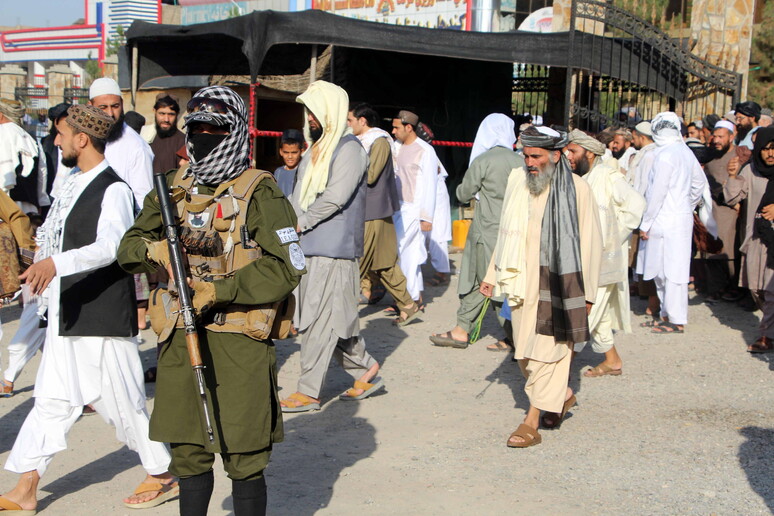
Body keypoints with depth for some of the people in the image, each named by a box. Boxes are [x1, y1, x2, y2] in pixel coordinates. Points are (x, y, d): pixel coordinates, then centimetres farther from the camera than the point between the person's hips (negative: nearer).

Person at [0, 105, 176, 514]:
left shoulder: (113, 189, -16)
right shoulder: (76, 184, 13)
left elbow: (111, 245, -32)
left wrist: (56, 263, -43)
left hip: (102, 318, -9)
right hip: (67, 315, 9)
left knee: (122, 401, 2)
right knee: (52, 400, 12)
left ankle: (162, 476, 20)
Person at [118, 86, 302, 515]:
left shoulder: (259, 193, -6)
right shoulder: (174, 188, 12)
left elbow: (286, 268, -13)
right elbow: (127, 248, 14)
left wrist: (219, 290, -19)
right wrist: (153, 249, -9)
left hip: (239, 340, -5)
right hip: (179, 338, 5)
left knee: (244, 458, 3)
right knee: (187, 451, 15)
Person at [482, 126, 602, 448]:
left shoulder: (577, 189, -7)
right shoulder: (517, 180, 6)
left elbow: (590, 242, -4)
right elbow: (506, 233, 14)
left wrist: (587, 292, -5)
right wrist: (493, 274, 13)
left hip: (558, 282, -5)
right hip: (522, 281, 5)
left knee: (547, 349, -4)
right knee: (524, 351, 11)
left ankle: (532, 422, 1)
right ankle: (563, 395, 34)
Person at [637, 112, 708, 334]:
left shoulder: (665, 155, -15)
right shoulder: (685, 151, 10)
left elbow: (658, 193, -17)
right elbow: (700, 182, 22)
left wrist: (645, 224, -12)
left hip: (667, 222, -9)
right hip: (682, 217, 9)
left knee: (671, 271, -4)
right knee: (662, 271, 15)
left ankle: (676, 321, 0)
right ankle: (667, 314, 23)